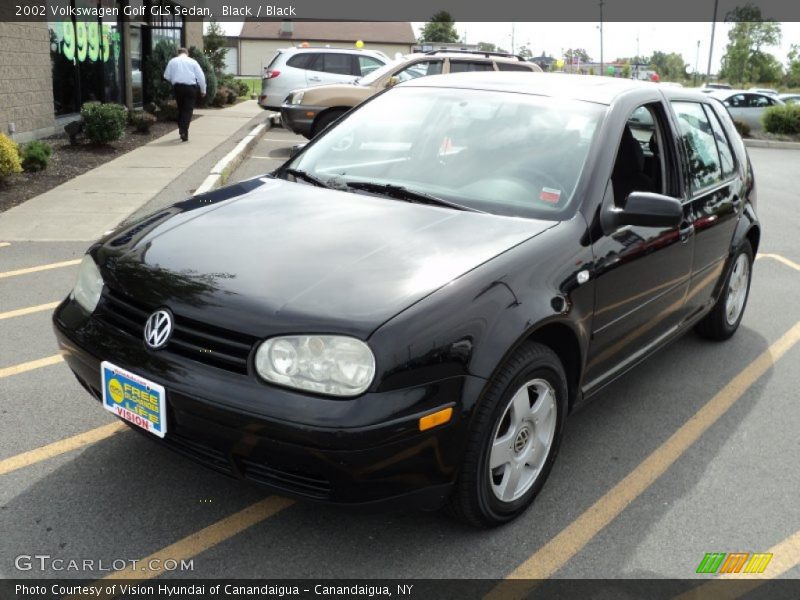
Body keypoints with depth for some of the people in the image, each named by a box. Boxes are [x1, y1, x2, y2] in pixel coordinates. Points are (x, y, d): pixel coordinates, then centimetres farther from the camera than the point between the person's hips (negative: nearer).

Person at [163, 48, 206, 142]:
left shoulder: (173, 61, 12)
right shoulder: (192, 62, 8)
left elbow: (166, 76, 11)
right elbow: (201, 76, 4)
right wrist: (203, 90, 10)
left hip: (178, 87, 2)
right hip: (190, 87, -2)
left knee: (180, 109, 17)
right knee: (188, 110, -2)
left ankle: (181, 130, 19)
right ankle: (184, 133, -13)